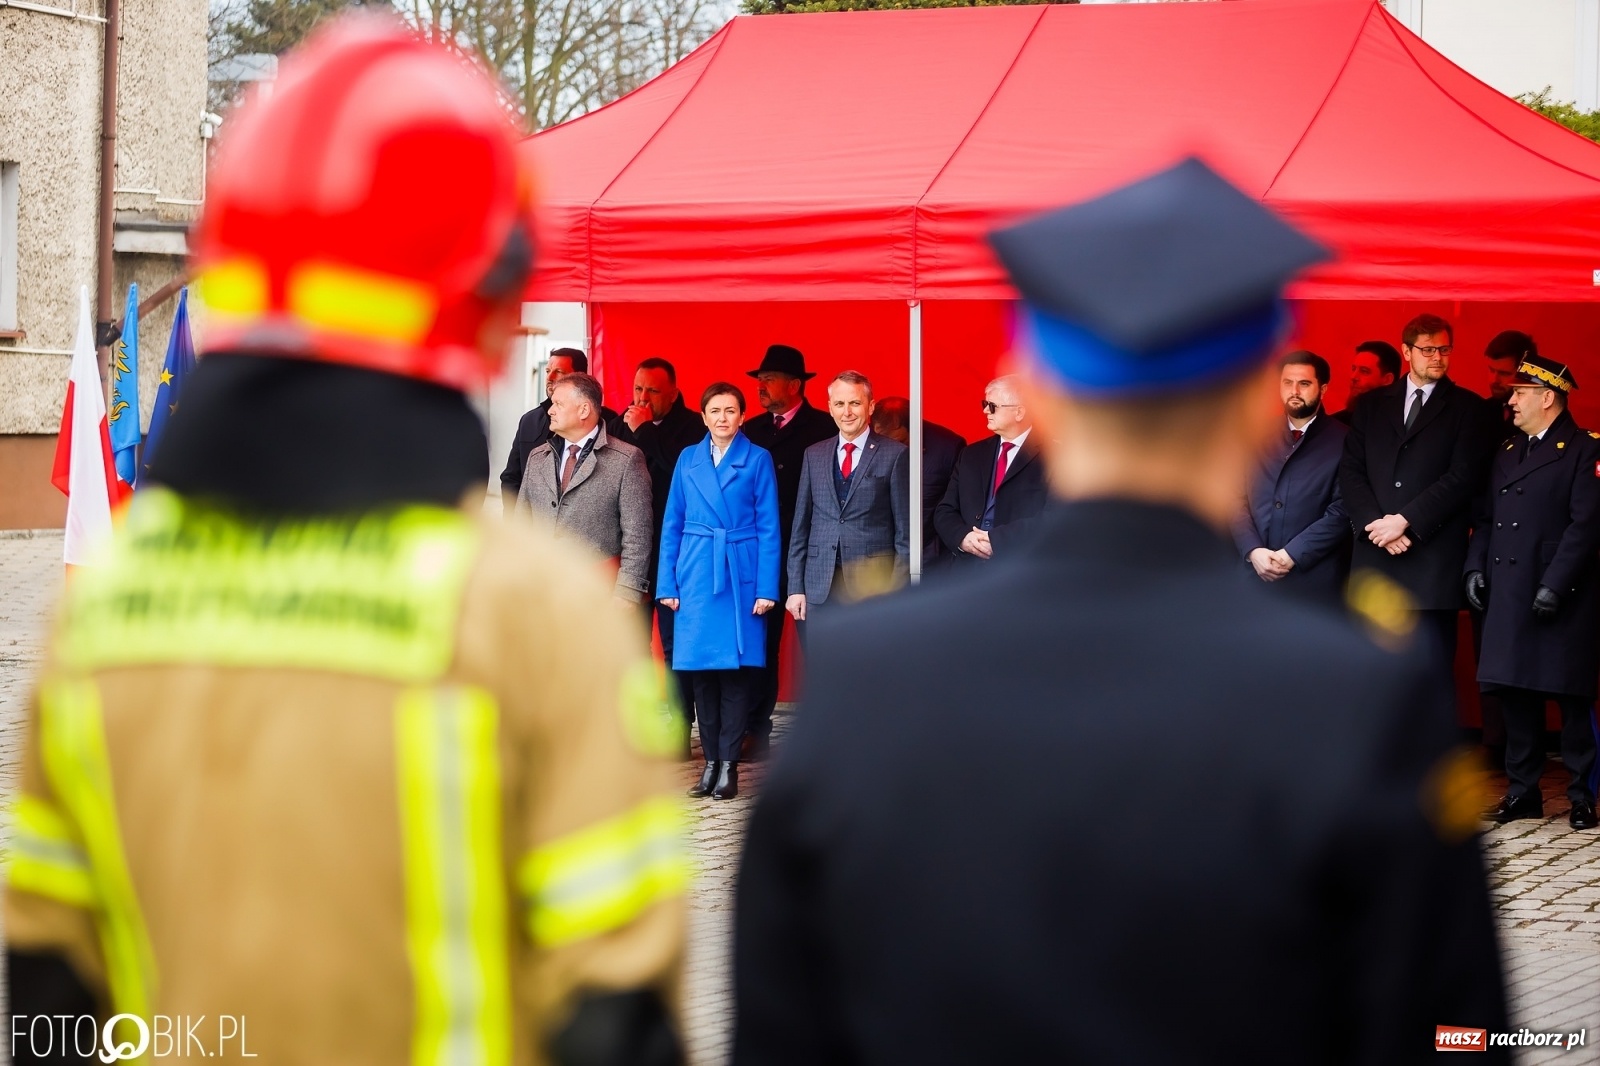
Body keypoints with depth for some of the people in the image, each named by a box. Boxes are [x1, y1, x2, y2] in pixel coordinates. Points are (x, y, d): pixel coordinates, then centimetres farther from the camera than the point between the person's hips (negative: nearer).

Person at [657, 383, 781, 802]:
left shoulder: (757, 460, 2)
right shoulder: (688, 460, 10)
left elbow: (769, 528, 0)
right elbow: (672, 525, 10)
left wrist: (766, 588, -7)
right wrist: (667, 584, 3)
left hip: (741, 576, -2)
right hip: (696, 577, 2)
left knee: (737, 669, -3)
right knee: (702, 672, 3)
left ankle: (728, 763, 1)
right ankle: (711, 761, 10)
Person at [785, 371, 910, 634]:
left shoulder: (895, 455, 0)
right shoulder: (814, 455, 13)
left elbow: (905, 530, -2)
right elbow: (800, 525, 13)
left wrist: (897, 593, -8)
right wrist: (795, 587, 5)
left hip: (873, 588, -4)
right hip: (819, 590, 4)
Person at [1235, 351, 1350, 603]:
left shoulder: (1342, 441, 1)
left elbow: (1342, 510, -7)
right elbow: (1238, 500, 9)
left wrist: (1292, 555, -13)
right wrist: (1253, 551, -8)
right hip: (1256, 576, 3)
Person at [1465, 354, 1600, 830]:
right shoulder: (1508, 452, 18)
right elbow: (1487, 517, 19)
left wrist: (1554, 584, -19)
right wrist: (1475, 566, 4)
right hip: (1508, 594, 7)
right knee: (1515, 693, 7)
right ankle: (1523, 790, 15)